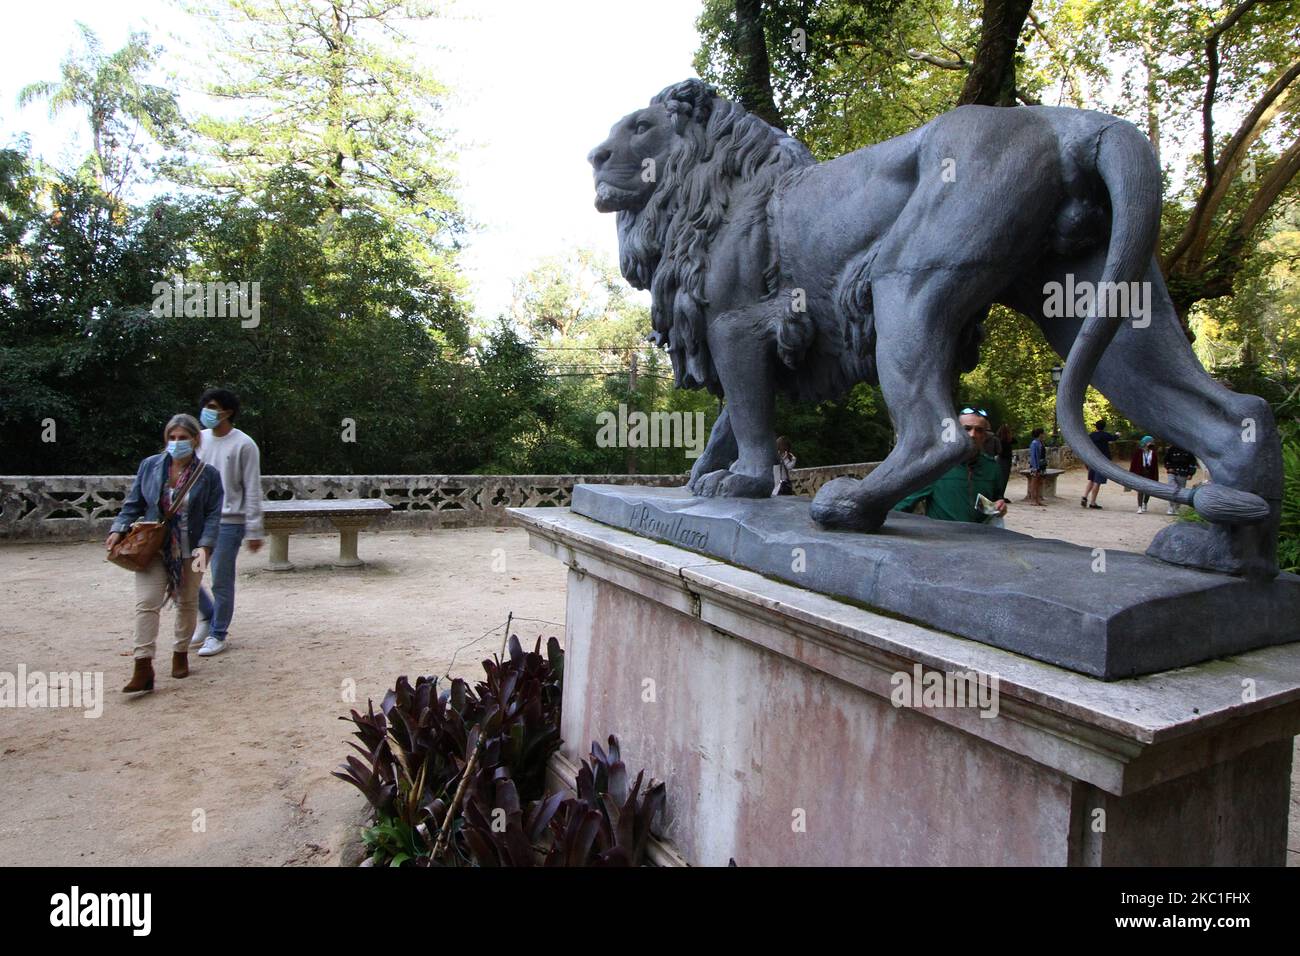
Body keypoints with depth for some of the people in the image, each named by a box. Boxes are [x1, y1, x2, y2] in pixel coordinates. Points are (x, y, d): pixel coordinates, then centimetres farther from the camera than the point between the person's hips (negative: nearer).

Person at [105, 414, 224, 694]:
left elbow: (213, 515, -6)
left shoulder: (208, 474, -5)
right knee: (146, 603, -10)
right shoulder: (149, 466, -1)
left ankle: (180, 653, 32)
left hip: (190, 551, 0)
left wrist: (205, 546, -18)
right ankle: (143, 668, -9)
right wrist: (119, 529, -9)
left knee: (187, 603, 13)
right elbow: (134, 504, 6)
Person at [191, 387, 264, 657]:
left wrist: (254, 530, -10)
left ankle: (218, 634, 18)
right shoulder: (199, 440, 8)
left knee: (221, 582, 1)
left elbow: (253, 491, -8)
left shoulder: (243, 445, -9)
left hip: (228, 522, -6)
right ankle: (207, 615, 28)